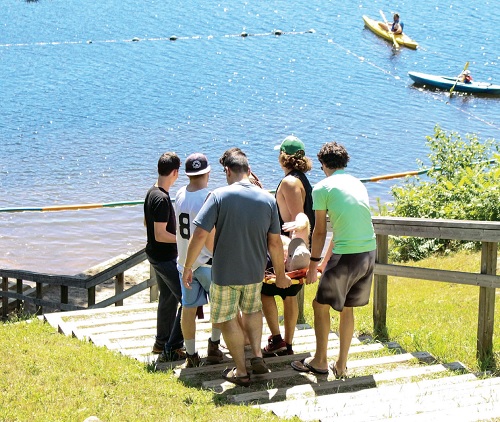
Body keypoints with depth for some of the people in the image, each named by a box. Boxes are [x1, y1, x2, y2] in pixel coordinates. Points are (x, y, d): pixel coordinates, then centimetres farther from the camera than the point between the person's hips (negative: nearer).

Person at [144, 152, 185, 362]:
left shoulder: (151, 193, 6)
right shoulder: (162, 199, -24)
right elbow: (160, 235, -26)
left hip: (156, 255, 10)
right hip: (165, 257, -10)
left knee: (168, 297, 22)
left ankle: (162, 342, 34)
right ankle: (171, 349, -7)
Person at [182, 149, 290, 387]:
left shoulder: (219, 196, -14)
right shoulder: (267, 199, -3)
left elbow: (200, 235, -18)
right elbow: (275, 243, 2)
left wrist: (188, 267, -6)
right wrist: (280, 274, 15)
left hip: (224, 273, -4)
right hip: (255, 272, 4)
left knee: (227, 319, 13)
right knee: (252, 309, 29)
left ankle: (241, 371, 18)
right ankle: (257, 355, 17)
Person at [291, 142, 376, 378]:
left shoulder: (322, 188, -3)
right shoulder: (358, 184, 17)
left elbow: (320, 232, -2)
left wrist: (314, 263, 9)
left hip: (346, 255, -7)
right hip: (369, 252, 7)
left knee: (321, 305, 10)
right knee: (347, 308, 17)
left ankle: (320, 362, 17)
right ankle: (341, 365, 20)